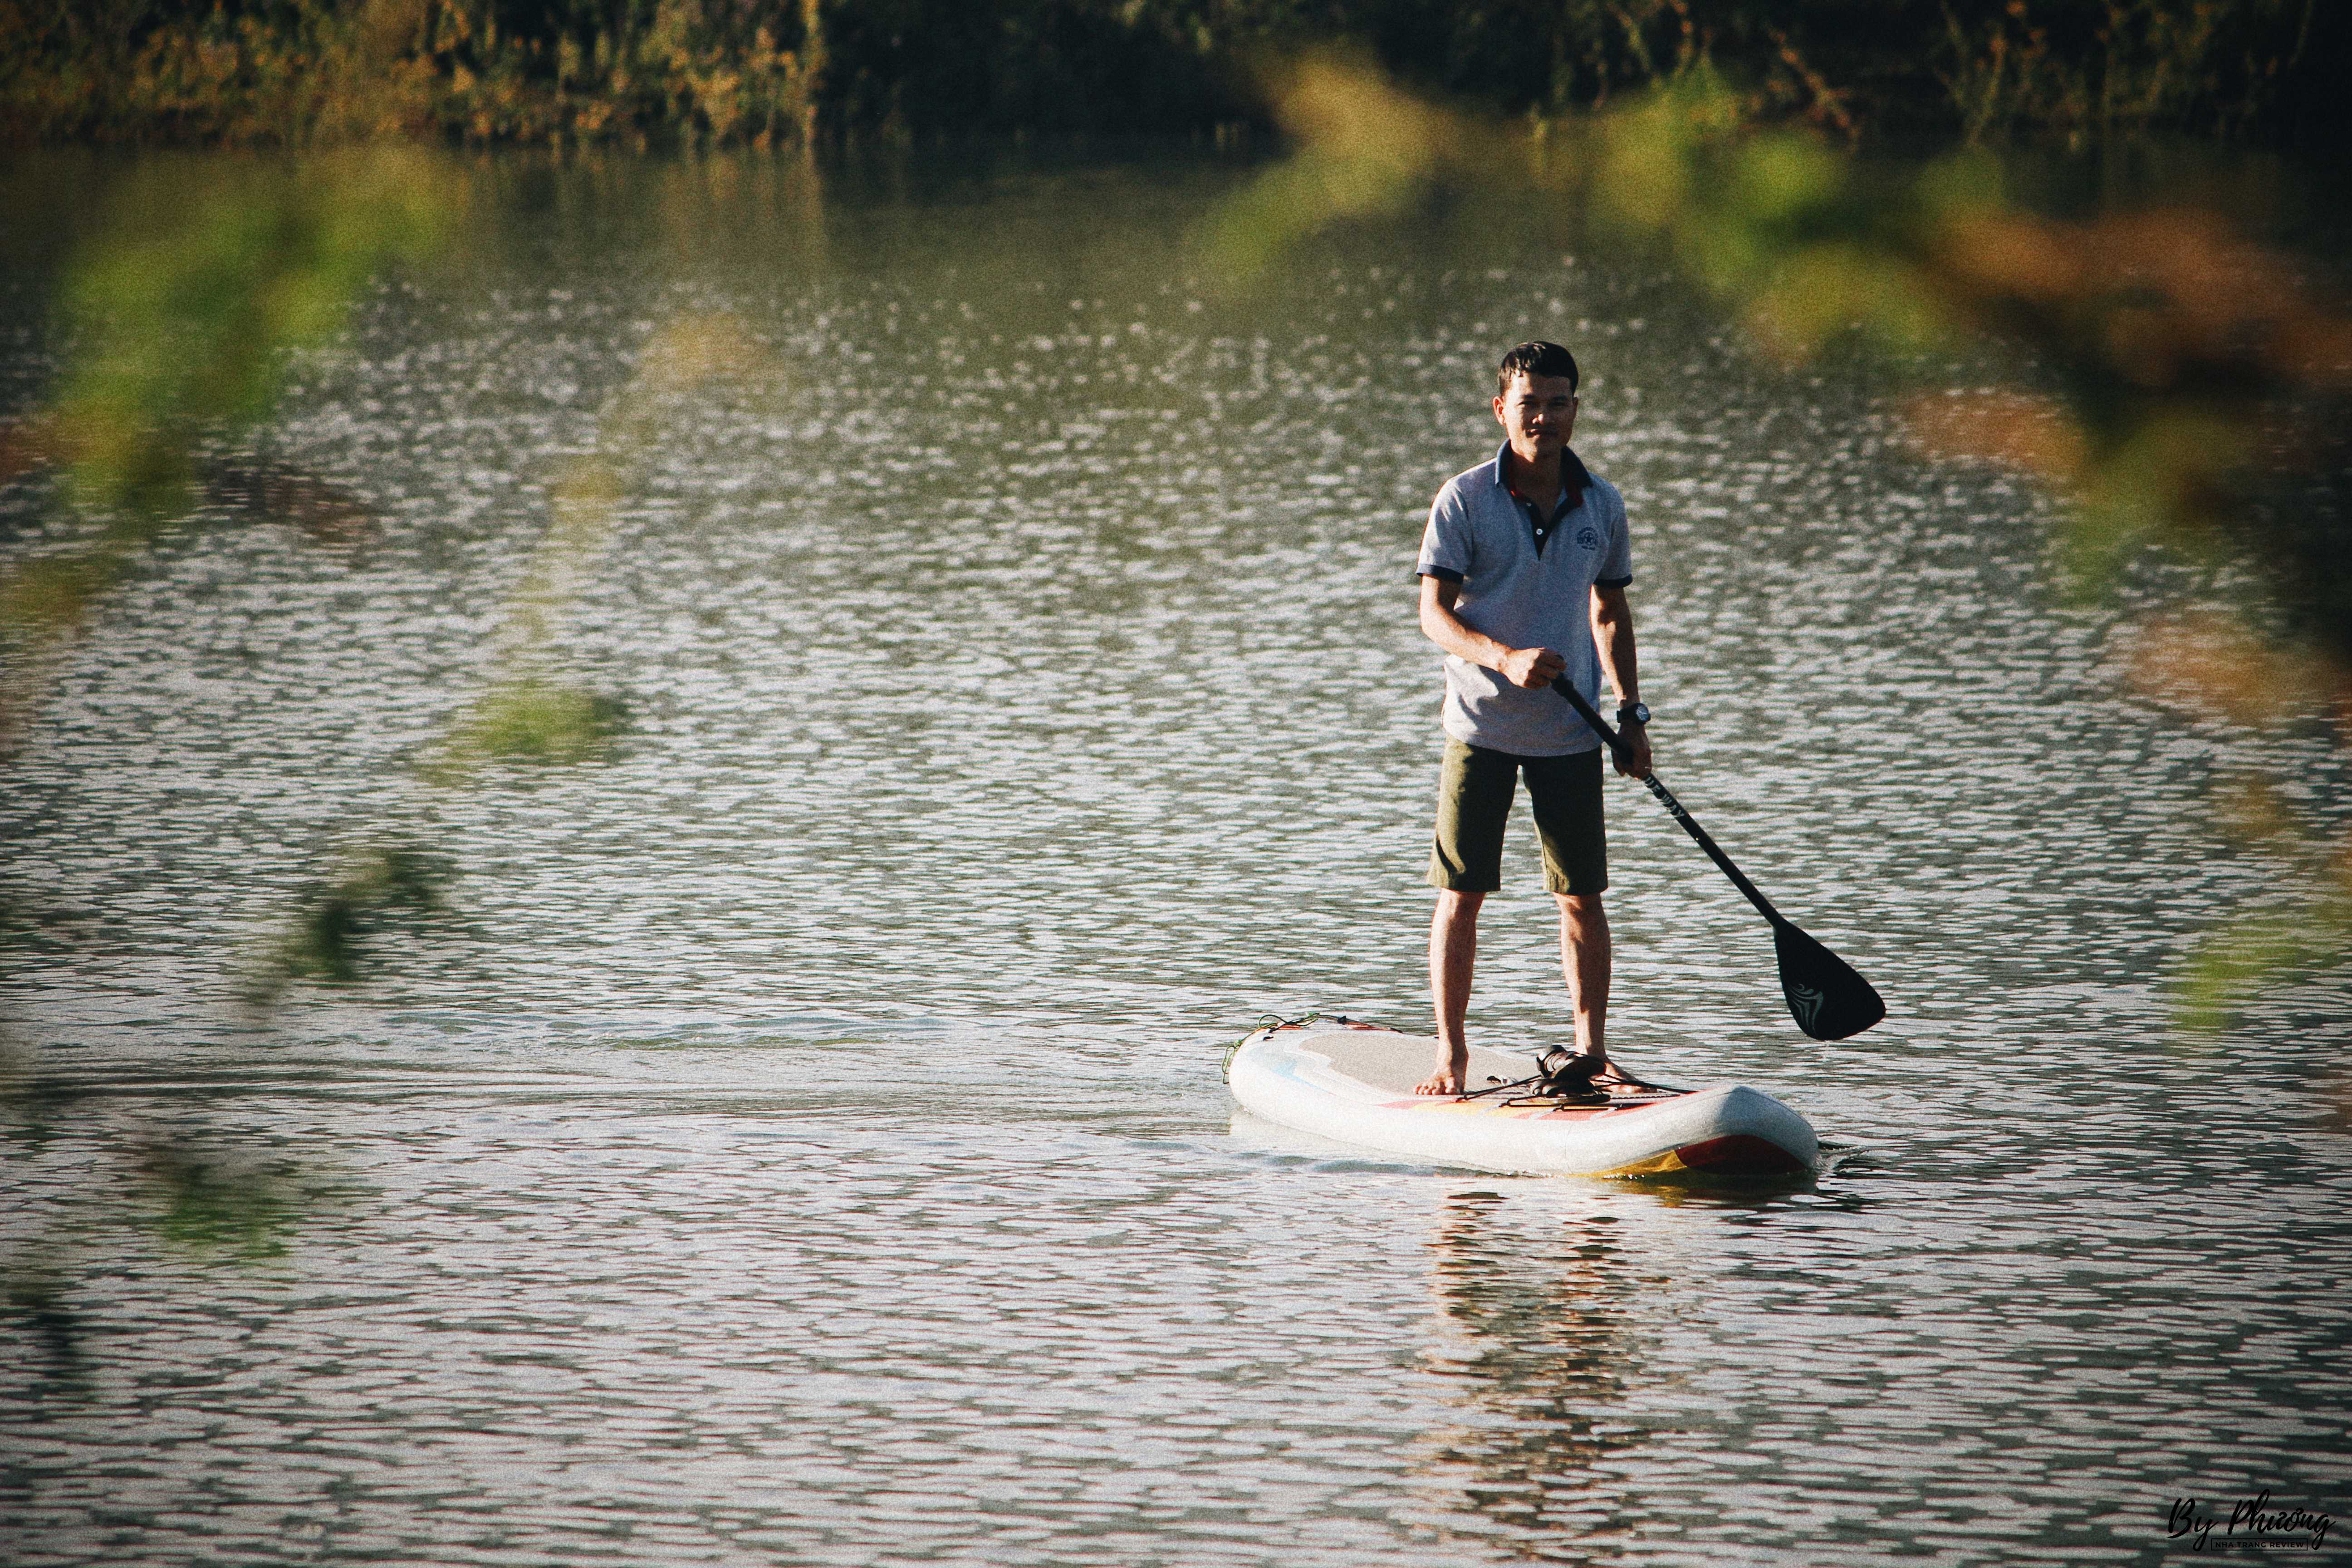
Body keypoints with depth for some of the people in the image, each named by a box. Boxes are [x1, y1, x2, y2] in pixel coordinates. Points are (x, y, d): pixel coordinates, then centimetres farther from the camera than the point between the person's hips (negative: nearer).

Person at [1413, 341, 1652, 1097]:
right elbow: (1435, 613, -11)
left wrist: (1632, 709, 10)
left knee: (1582, 895, 4)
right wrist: (1505, 658, -27)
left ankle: (1592, 1048, 14)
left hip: (1570, 731, 3)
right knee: (1462, 893, 0)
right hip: (1482, 724, -3)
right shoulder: (1465, 501, -7)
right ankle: (1450, 1055, 8)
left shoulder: (1601, 505, 5)